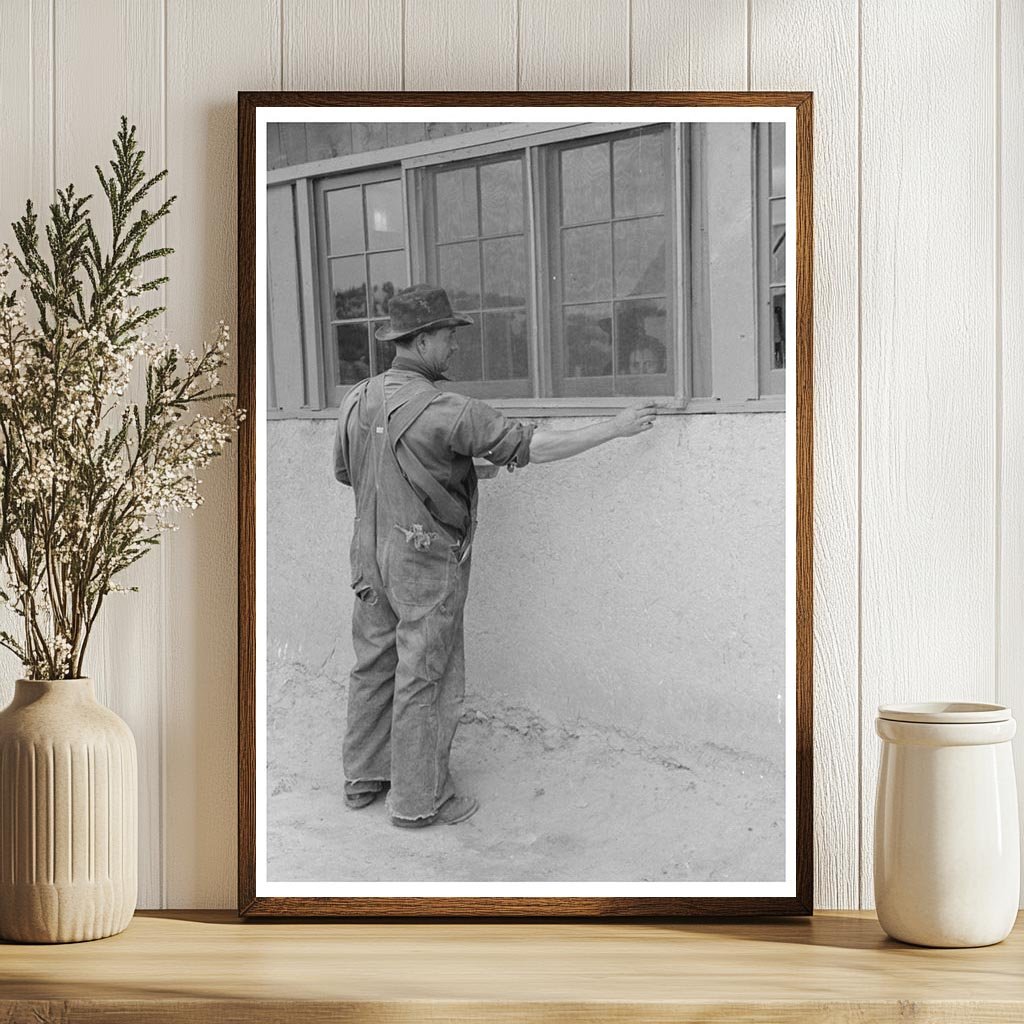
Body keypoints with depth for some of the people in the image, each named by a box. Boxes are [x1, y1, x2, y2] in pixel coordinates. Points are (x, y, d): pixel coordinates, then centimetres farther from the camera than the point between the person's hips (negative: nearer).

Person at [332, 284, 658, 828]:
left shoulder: (357, 399, 1)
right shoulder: (441, 410, -22)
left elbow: (344, 471, 16)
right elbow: (531, 446, -22)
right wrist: (615, 427, -15)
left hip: (369, 553, 7)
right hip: (425, 561, -7)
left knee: (372, 665, 17)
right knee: (425, 677, 2)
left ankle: (363, 778, 28)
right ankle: (418, 799, 11)